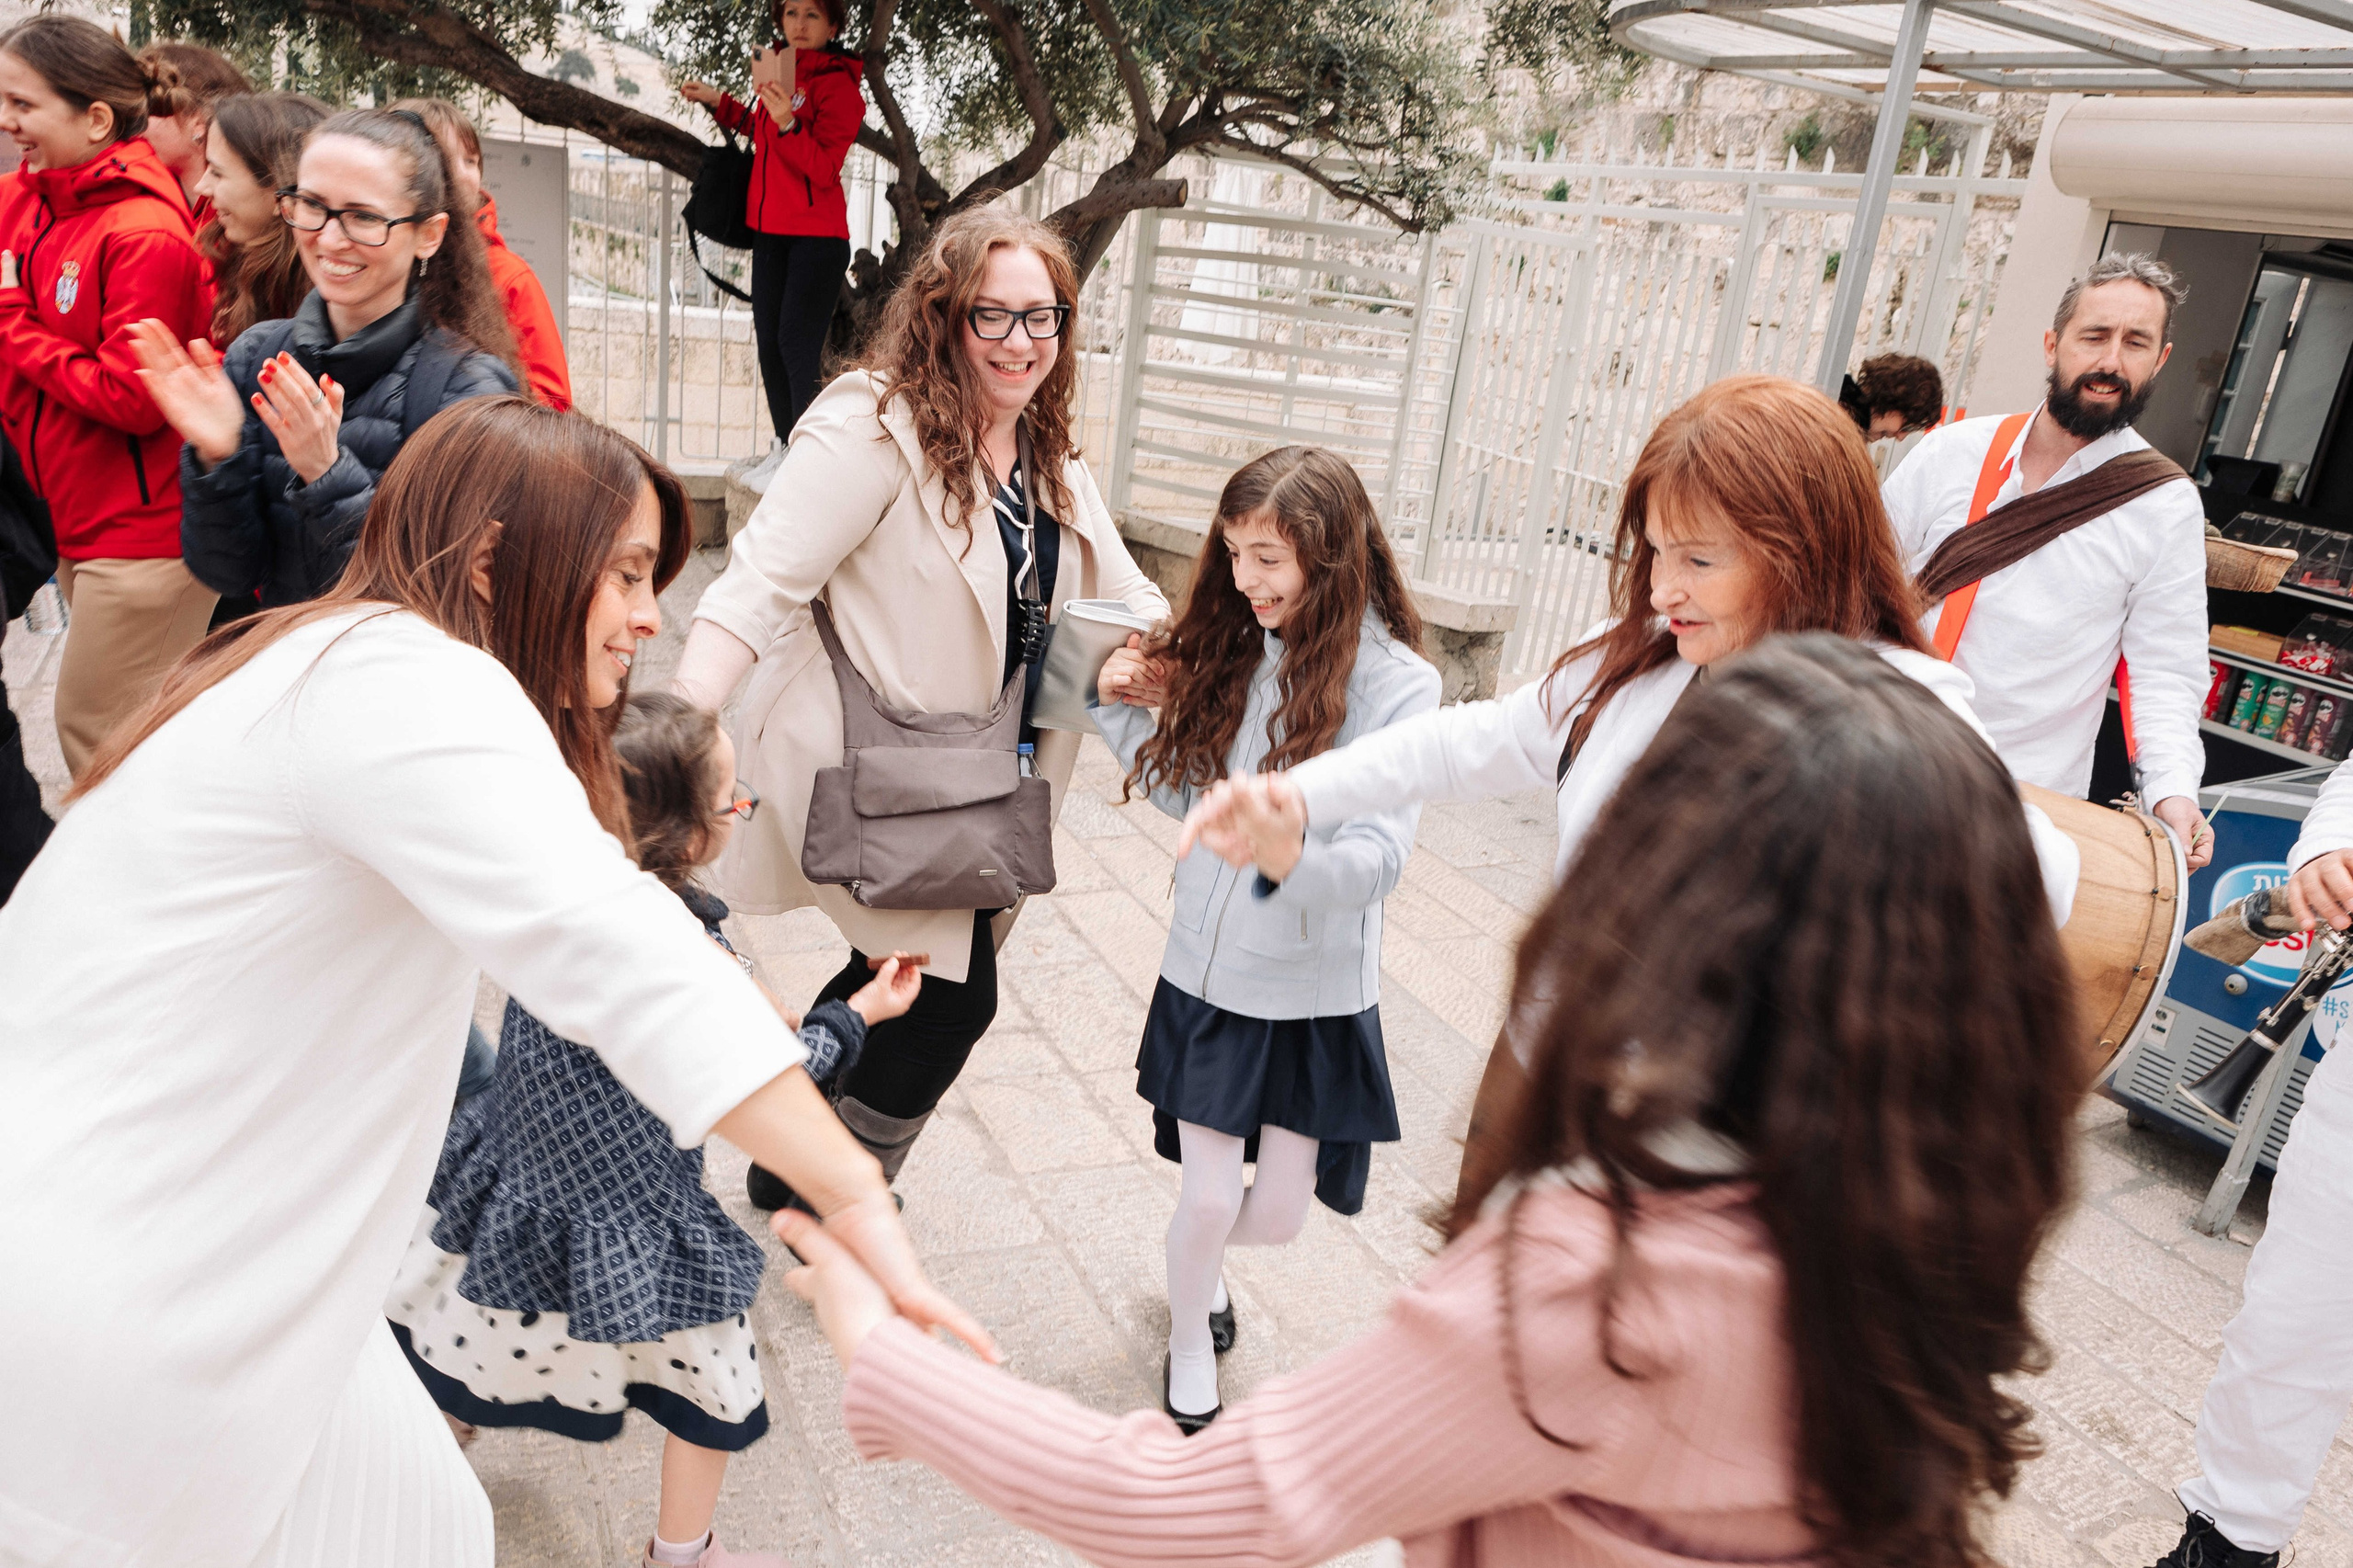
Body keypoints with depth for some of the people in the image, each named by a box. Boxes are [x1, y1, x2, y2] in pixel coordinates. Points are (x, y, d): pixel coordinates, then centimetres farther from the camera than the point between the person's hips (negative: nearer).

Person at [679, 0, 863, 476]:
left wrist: (787, 123, -32)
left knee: (798, 346, -13)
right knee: (769, 341, 10)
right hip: (771, 231, 8)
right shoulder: (778, 70, 12)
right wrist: (718, 101, 25)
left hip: (817, 235, -8)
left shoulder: (837, 83, -10)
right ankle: (786, 448, 20)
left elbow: (824, 169, -20)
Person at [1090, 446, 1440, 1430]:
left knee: (1277, 1217, 11)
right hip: (1208, 972, 2)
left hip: (1315, 994, -2)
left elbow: (1382, 855, -21)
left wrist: (1294, 856, -41)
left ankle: (1204, 1257, 46)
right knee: (1209, 1199, 5)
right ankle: (1190, 1354, 34)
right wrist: (1132, 709, -4)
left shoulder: (1399, 686, -14)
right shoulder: (1232, 651, -1)